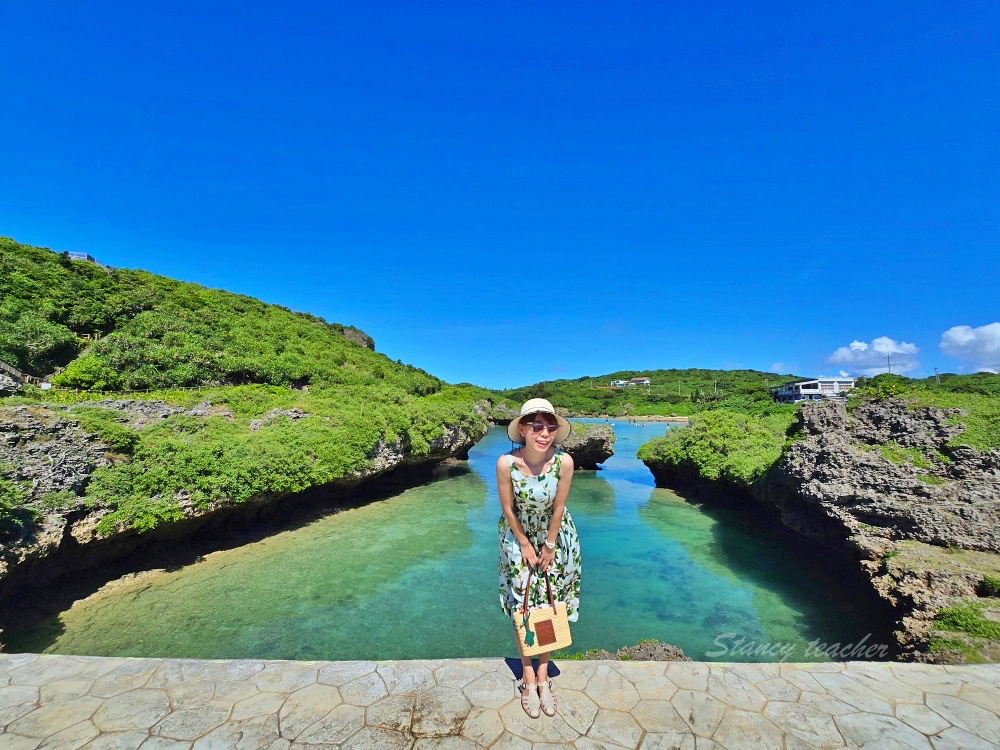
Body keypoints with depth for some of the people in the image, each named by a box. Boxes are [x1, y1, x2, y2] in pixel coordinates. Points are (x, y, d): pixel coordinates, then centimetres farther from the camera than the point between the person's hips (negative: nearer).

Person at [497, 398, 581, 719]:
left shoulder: (564, 462, -27)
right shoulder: (506, 463, -30)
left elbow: (558, 508, -14)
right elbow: (508, 509, -15)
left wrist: (549, 545, -4)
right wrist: (525, 545, -5)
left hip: (555, 536, 1)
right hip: (518, 538, -1)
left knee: (548, 606, 11)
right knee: (521, 608, 9)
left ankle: (543, 677, 32)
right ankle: (528, 679, 30)